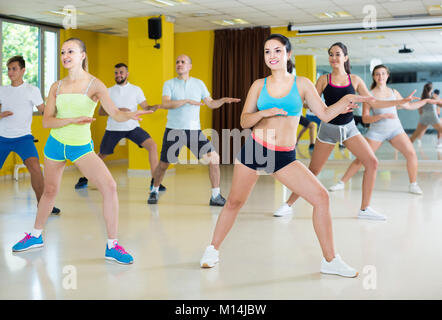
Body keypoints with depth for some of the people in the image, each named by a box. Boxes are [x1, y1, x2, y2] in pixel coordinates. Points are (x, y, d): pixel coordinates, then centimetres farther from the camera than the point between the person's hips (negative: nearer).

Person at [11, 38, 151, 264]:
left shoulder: (94, 84, -8)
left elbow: (115, 113, -19)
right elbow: (46, 121, -5)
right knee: (50, 191, 17)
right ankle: (35, 236, 41)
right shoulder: (56, 87, 2)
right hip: (55, 143, 3)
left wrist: (130, 115, -42)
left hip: (82, 146, -3)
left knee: (110, 187, -19)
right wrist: (74, 119, -20)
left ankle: (112, 246, -9)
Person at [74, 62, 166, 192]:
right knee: (101, 155, 4)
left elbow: (145, 108, 4)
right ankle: (84, 180, 26)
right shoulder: (109, 91, 4)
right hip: (113, 128, 0)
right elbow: (100, 111, -2)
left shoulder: (136, 90, 5)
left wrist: (156, 107, -18)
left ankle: (154, 182, -13)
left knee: (152, 146, -18)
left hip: (133, 127, 0)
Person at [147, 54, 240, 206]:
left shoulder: (198, 83, 8)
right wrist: (187, 101, -25)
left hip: (194, 130, 2)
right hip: (173, 130, -2)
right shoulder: (169, 84, 0)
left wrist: (223, 100, -8)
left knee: (214, 158, -11)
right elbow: (165, 104, -16)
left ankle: (215, 196, -2)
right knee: (163, 165, 4)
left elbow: (211, 104, 12)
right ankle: (154, 192, 30)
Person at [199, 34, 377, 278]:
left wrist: (345, 101, -14)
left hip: (285, 157, 0)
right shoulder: (259, 85, 6)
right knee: (234, 202, 6)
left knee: (321, 197, -11)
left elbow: (325, 114, 3)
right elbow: (244, 121, 3)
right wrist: (264, 112, -15)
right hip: (254, 148, 0)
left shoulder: (302, 84, 5)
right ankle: (213, 250, 27)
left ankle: (330, 261, 0)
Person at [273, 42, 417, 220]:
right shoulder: (324, 80, -1)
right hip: (328, 128, -2)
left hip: (349, 128, 2)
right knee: (312, 171, 0)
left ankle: (364, 209, 1)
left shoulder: (355, 80, 3)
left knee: (372, 162, -10)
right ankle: (288, 205, 14)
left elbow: (373, 103, 4)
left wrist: (402, 101, 0)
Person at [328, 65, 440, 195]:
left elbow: (409, 106, 22)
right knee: (360, 159, -5)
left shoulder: (394, 92, 9)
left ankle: (413, 185, 1)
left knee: (411, 153, -15)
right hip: (376, 131, -3)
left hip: (395, 129, 3)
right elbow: (365, 118, -9)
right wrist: (382, 116, -21)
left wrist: (426, 100, 18)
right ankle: (342, 183, 9)